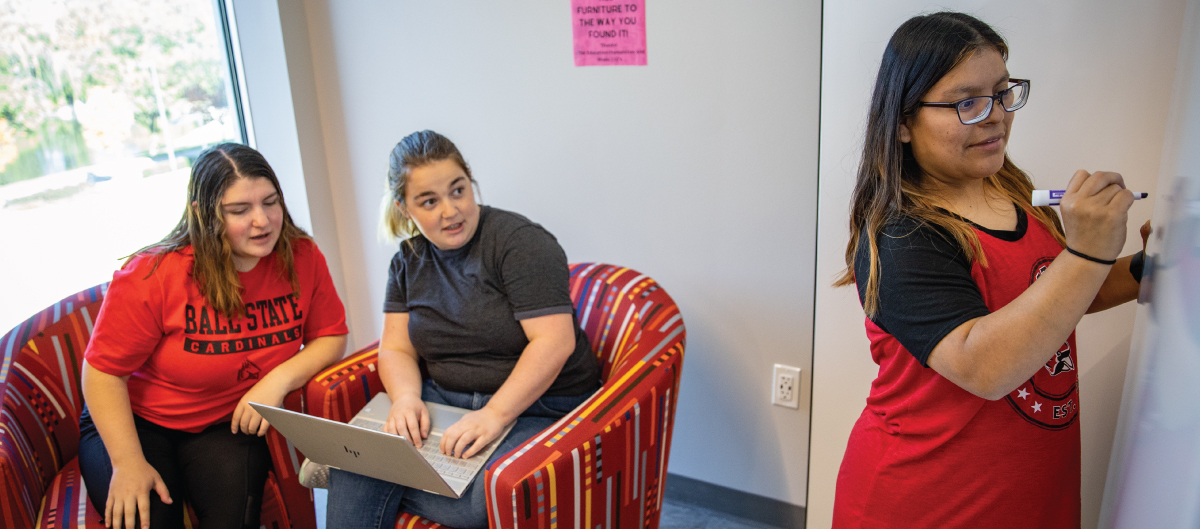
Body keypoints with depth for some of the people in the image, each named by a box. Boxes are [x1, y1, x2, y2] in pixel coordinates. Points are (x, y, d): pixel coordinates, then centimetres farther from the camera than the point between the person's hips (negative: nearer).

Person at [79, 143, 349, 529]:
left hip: (229, 423, 1)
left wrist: (281, 378, -22)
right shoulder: (153, 276, -21)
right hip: (136, 421, -1)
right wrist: (128, 463, -18)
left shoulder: (301, 258, -13)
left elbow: (331, 337, -4)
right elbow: (103, 371, -13)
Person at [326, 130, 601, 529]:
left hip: (538, 405, -4)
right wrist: (406, 399, -13)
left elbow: (554, 341, -19)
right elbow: (396, 349, 8)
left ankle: (370, 486, -8)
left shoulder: (519, 241, -13)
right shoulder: (408, 262, 9)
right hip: (446, 400, 5)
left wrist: (495, 414, -26)